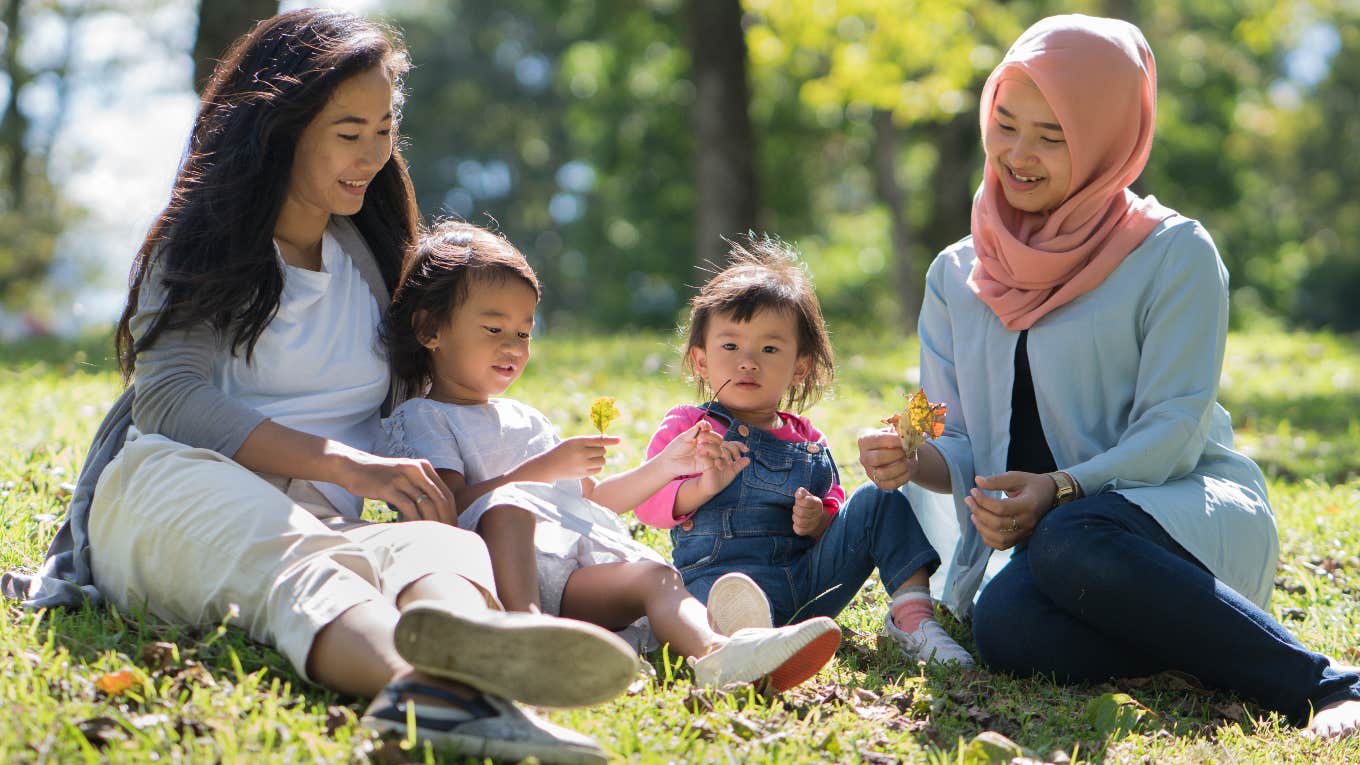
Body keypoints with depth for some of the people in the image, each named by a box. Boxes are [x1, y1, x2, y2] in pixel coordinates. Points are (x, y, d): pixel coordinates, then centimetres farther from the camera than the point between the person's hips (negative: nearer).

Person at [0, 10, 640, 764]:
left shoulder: (369, 251, 26)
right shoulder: (198, 243, 9)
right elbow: (168, 398, -7)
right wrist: (345, 464, -19)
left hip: (317, 521, 3)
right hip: (176, 485, -3)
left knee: (444, 545, -35)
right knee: (291, 565, -42)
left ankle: (446, 682, -74)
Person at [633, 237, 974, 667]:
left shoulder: (808, 442, 23)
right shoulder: (687, 428, 13)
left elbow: (835, 518, 24)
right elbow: (648, 504, 1)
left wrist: (820, 522, -1)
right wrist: (703, 487, -18)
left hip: (812, 577, 5)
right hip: (723, 568, -5)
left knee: (877, 501, -4)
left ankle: (912, 612, -20)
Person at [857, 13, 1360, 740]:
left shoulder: (1173, 253, -1)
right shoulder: (957, 276, 13)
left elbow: (1172, 431, -8)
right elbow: (960, 449, 10)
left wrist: (1060, 490, -24)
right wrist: (912, 459, -13)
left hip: (1193, 518, -3)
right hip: (1044, 536, 3)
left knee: (1069, 543, -39)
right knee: (1004, 626, -34)